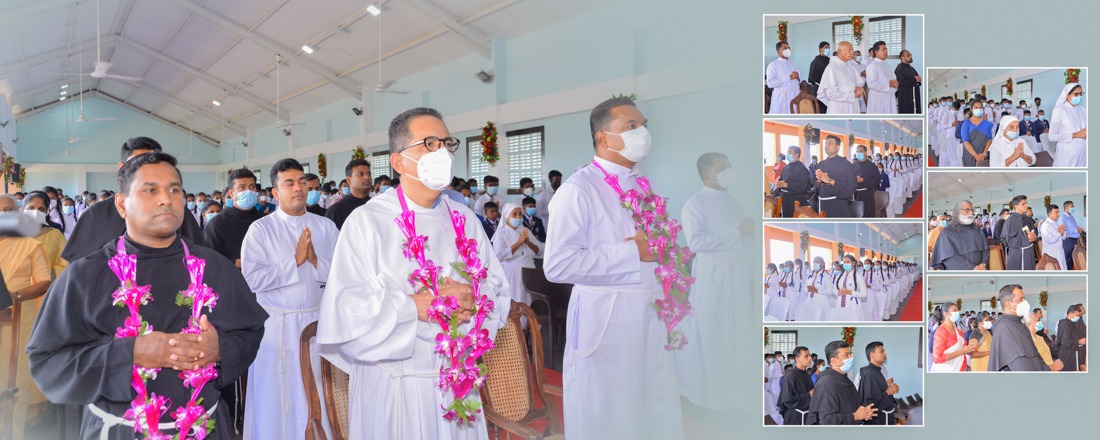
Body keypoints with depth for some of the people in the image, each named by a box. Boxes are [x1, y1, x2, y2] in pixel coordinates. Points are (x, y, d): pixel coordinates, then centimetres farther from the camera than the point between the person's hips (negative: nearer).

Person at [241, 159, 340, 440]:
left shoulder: (326, 227, 4)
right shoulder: (260, 229, -3)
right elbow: (251, 279, -14)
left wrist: (316, 261, -16)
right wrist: (295, 261, -15)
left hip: (316, 321, 2)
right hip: (275, 324, -2)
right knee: (274, 394, 7)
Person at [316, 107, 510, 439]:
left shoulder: (465, 220, 7)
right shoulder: (366, 221, -9)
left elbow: (499, 291, 7)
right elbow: (344, 309, -17)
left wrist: (473, 302, -14)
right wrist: (418, 306, -23)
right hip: (394, 388, -4)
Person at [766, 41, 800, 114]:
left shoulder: (792, 63, 15)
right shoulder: (773, 65, -4)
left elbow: (799, 80, 18)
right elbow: (770, 83, -17)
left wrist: (798, 78, -7)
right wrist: (789, 78, -18)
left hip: (795, 96, 5)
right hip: (781, 97, -5)